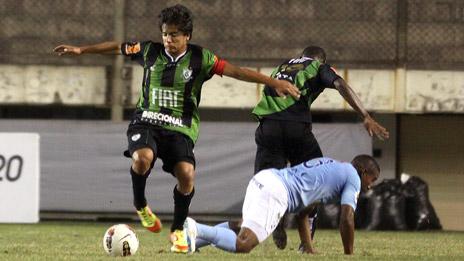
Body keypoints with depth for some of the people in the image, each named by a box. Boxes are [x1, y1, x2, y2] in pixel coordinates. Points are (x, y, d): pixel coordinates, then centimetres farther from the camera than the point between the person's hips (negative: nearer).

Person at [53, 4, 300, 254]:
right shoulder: (150, 51, 6)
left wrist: (274, 83, -12)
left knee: (186, 174, -23)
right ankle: (140, 206, -1)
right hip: (146, 122, 0)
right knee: (143, 158, -32)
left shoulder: (200, 58, 0)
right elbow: (117, 47, 20)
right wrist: (80, 50, 25)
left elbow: (235, 71, -5)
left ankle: (178, 231, 2)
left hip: (180, 129, 0)